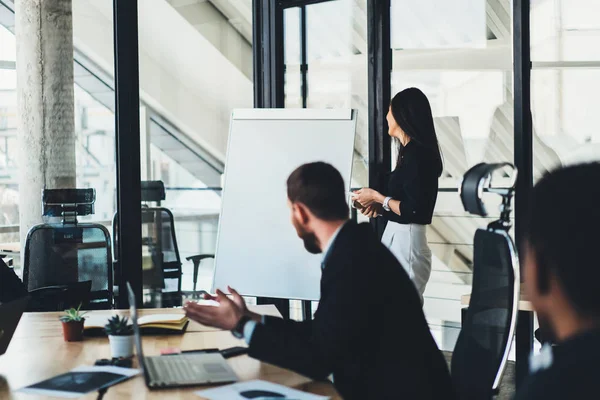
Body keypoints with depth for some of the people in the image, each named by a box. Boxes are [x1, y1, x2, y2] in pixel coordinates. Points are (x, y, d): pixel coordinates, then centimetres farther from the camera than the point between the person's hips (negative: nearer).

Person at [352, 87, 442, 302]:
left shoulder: (416, 155, -16)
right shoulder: (413, 152, 14)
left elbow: (413, 210, -20)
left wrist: (378, 197, -10)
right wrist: (379, 206, 6)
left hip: (406, 242, -10)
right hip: (399, 238, 10)